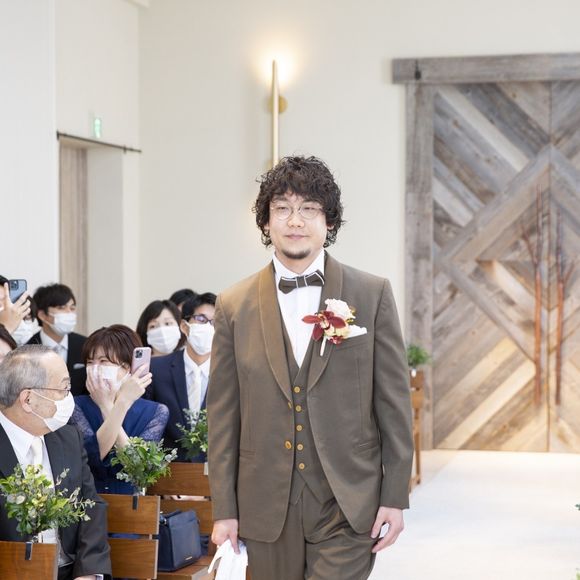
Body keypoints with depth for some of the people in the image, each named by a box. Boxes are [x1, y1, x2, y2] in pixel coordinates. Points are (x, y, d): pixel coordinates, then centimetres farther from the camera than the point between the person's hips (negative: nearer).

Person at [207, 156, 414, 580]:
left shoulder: (372, 294, 1)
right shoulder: (234, 306, 4)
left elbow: (394, 402, 2)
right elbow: (223, 415, 5)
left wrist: (395, 497, -1)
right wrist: (224, 510, 2)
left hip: (348, 508, -2)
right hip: (267, 510, 2)